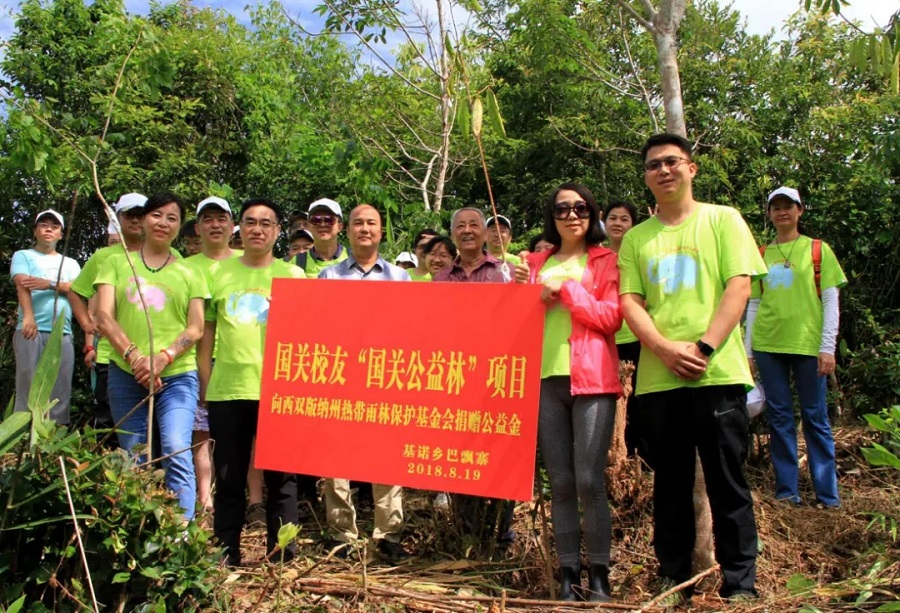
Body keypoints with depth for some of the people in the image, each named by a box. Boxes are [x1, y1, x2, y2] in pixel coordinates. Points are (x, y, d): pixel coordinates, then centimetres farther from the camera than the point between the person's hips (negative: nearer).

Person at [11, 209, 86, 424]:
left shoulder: (70, 263, 22)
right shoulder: (23, 256, 10)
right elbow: (22, 284, -9)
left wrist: (49, 284, -16)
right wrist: (28, 316, -26)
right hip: (32, 330, -3)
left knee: (61, 392, 0)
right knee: (28, 388, -7)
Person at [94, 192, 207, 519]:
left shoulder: (189, 273, 10)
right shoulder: (116, 263, 11)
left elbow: (196, 328, 3)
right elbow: (104, 317, 0)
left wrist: (162, 358, -14)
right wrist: (135, 356, -15)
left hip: (177, 375, -1)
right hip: (125, 375, 1)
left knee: (177, 453, -17)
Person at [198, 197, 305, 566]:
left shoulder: (292, 275, 6)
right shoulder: (218, 272, 10)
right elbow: (206, 334, 12)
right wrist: (203, 386, 9)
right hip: (226, 391, 2)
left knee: (280, 479, 5)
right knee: (228, 480, 10)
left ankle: (282, 560, 16)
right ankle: (226, 559, 22)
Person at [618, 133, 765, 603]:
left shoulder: (722, 219, 8)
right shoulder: (635, 238, 14)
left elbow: (739, 287, -3)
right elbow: (630, 303, 5)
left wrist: (704, 348, -14)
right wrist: (666, 349, -12)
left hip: (718, 373, -2)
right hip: (657, 378, 3)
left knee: (727, 483, 2)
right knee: (670, 483, 9)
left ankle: (740, 583, 13)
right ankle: (673, 579, 20)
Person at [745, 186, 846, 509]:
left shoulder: (818, 249, 5)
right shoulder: (761, 255, 12)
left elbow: (831, 301, 1)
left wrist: (828, 347, -7)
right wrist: (748, 350, 7)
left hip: (808, 344, -2)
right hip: (768, 346, 2)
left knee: (815, 418, 2)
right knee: (779, 418, 5)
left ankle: (828, 494, 10)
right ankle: (787, 490, 12)